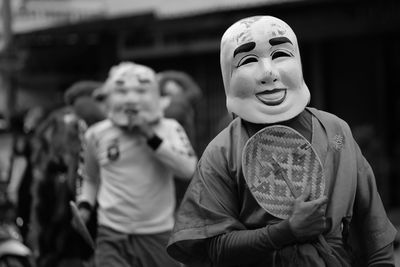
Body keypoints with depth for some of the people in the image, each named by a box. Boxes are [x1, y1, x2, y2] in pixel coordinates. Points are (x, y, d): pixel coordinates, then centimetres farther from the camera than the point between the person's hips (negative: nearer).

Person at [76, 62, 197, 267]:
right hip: (113, 236, 0)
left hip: (158, 236, 0)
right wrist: (85, 205, 5)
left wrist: (151, 137, -19)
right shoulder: (97, 135, 3)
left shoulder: (169, 129, -2)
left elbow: (189, 169, -19)